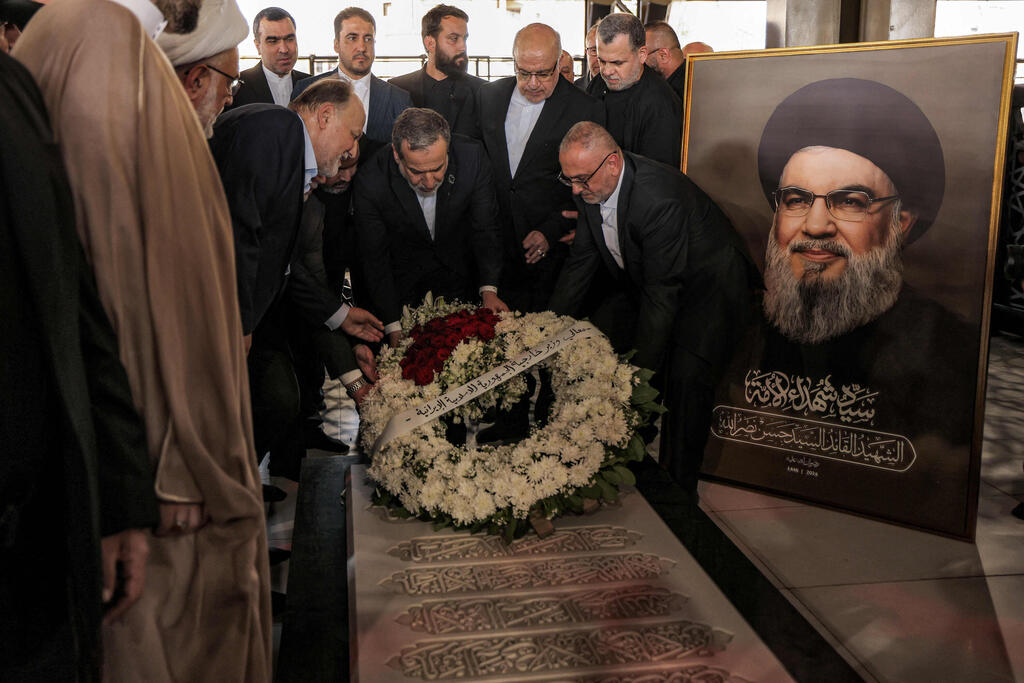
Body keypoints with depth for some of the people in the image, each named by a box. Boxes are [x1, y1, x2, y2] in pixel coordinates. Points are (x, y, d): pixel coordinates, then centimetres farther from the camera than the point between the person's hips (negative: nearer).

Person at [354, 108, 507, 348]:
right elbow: (374, 258, -21)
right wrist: (393, 327, -24)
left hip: (458, 269, 2)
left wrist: (489, 290, -24)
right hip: (403, 275, -1)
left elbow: (486, 229, -14)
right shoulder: (370, 182, -31)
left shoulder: (472, 156, -27)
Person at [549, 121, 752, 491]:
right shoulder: (592, 186, -11)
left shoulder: (660, 198, -36)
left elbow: (662, 293, -31)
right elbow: (581, 260, 2)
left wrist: (640, 369, -28)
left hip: (707, 283, -8)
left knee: (686, 378, -24)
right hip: (640, 282, 8)